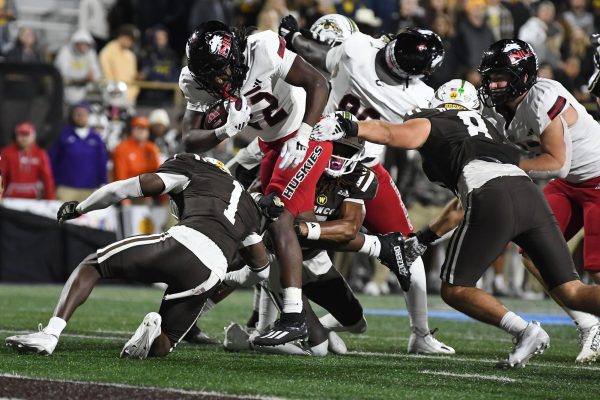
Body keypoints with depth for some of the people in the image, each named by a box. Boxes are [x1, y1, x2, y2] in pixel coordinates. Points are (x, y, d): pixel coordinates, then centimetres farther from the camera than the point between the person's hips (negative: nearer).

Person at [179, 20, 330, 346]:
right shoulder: (196, 82, -11)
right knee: (269, 219, 11)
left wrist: (302, 137, -34)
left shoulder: (263, 49, -29)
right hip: (272, 145, 8)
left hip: (306, 134, -8)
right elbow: (189, 140, -13)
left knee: (279, 219, -18)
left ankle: (293, 318, -19)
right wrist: (225, 132, -32)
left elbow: (318, 84, -26)